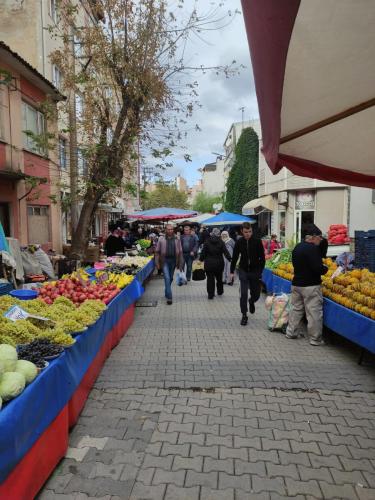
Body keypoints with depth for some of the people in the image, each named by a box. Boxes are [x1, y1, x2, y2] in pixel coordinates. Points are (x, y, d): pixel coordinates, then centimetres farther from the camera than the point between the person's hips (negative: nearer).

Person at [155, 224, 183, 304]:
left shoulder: (176, 239, 3)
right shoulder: (161, 239, -2)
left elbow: (180, 252, 6)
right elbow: (157, 252, 1)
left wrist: (180, 264, 2)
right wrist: (157, 263, -4)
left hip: (173, 261, 3)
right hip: (165, 261, -3)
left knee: (170, 278, 14)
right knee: (167, 278, -10)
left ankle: (167, 294, 34)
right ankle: (169, 297, -8)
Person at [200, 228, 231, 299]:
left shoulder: (207, 242, -3)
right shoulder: (221, 242, -4)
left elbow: (203, 252, -2)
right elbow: (225, 251, -8)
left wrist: (201, 259, 6)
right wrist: (230, 259, -4)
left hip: (209, 264, -1)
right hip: (219, 263, 1)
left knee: (210, 278, 4)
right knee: (219, 278, 18)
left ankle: (210, 294, 3)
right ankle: (220, 291, 33)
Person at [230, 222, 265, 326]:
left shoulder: (257, 241, -6)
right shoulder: (239, 242, -2)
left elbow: (262, 258, -3)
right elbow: (234, 257, 5)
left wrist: (260, 271, -9)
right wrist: (232, 271, 5)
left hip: (255, 271, 0)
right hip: (243, 271, 0)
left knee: (256, 294, 9)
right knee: (243, 294, -4)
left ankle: (251, 302, 44)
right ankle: (244, 315, 9)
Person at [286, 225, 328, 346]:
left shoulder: (297, 247, 9)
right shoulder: (313, 248, -17)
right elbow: (318, 268, -24)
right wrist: (325, 268, -2)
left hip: (296, 284, 8)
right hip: (310, 286, -8)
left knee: (296, 309, 17)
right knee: (314, 312, 1)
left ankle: (291, 333, 25)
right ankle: (315, 339, 8)